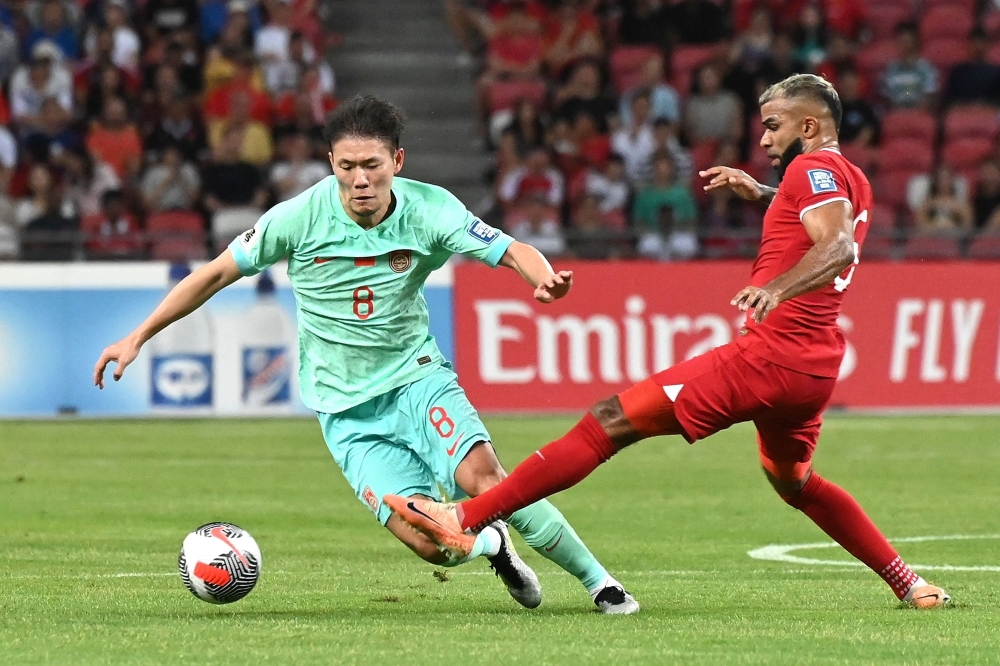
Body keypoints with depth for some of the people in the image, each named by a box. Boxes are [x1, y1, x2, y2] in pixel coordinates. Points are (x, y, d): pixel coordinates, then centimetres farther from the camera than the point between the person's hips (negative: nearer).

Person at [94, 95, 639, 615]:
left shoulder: (429, 210, -11)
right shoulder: (301, 218, -13)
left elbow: (512, 251, -12)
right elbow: (218, 273, -3)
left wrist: (545, 278, -36)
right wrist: (137, 338, -1)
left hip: (415, 377, 0)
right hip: (347, 409, 0)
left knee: (482, 477, -26)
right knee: (431, 544, -17)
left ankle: (598, 580, -9)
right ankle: (489, 544, 20)